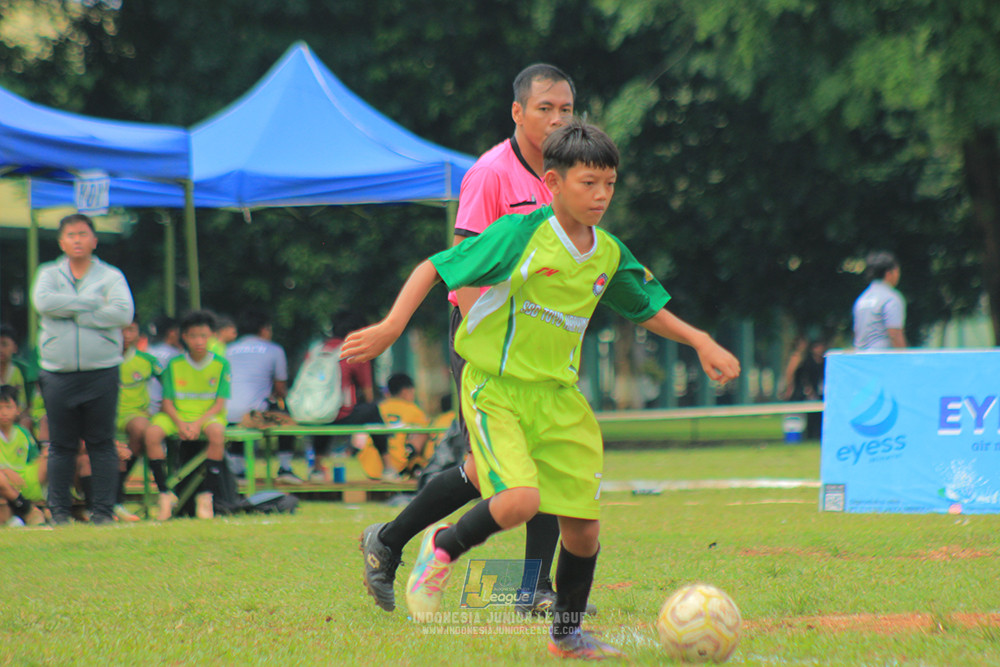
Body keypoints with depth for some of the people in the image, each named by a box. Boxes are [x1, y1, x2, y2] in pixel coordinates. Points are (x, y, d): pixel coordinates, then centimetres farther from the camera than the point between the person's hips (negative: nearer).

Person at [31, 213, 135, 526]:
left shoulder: (111, 276, 5)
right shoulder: (49, 274, 10)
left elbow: (123, 312, -12)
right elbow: (43, 301, -12)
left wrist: (73, 313, -10)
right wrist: (92, 304, -12)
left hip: (101, 373, -1)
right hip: (58, 374, 1)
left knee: (102, 444, 0)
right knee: (61, 445, 4)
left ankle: (103, 510, 4)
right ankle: (59, 510, 10)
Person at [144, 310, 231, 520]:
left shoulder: (221, 364, 0)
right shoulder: (174, 364, 4)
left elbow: (220, 404, -5)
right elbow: (167, 402, 1)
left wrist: (198, 423, -21)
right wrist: (180, 423, -19)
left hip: (208, 415, -1)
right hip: (177, 415, 2)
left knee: (217, 432, -38)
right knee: (152, 432, -30)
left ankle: (208, 495, -29)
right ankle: (165, 493, -22)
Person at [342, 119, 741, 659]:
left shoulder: (609, 256, 5)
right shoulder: (520, 235, -14)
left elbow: (647, 309, 22)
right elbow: (434, 268, -10)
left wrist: (701, 342, 9)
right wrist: (391, 327, -19)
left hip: (559, 397, 6)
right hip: (495, 389, -6)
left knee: (583, 525, 4)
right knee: (520, 500, -26)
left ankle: (567, 634, 25)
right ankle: (443, 548, 4)